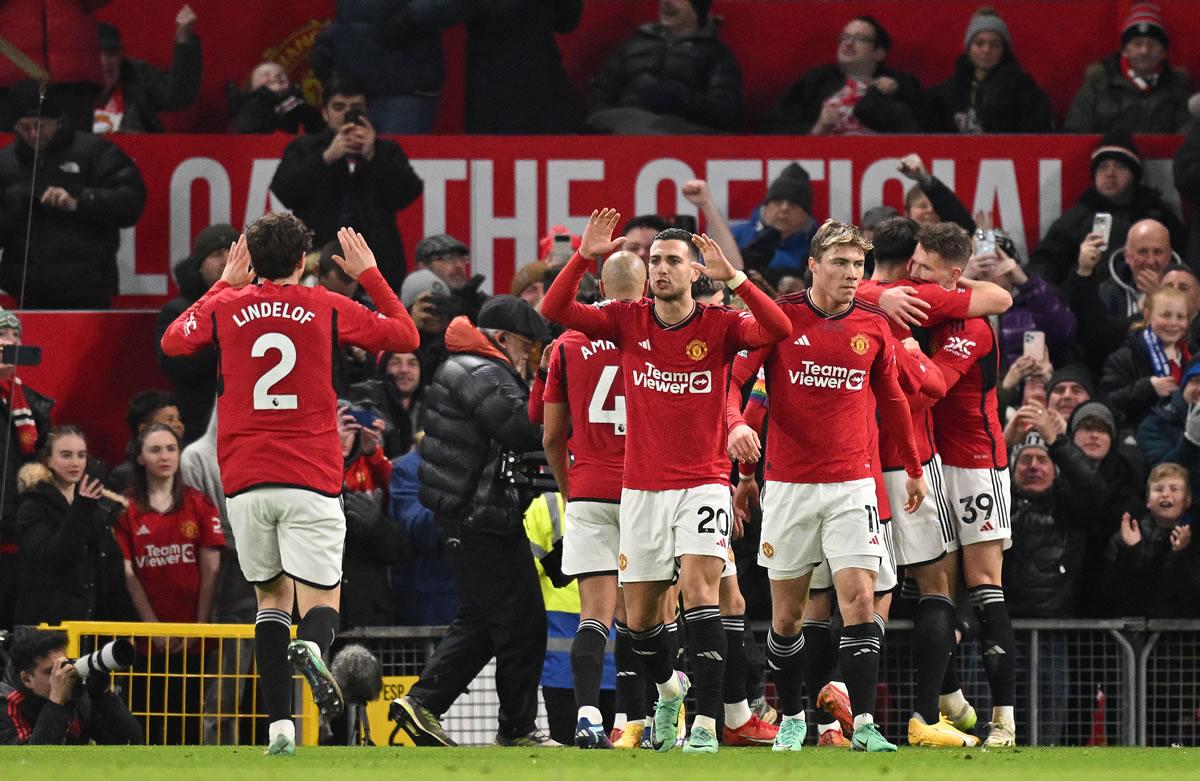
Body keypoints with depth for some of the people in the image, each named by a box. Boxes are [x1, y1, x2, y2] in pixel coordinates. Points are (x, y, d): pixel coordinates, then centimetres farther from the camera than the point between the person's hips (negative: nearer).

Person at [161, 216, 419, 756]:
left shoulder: (227, 307, 5)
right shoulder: (328, 309, 2)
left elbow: (172, 341, 24)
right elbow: (406, 335, 14)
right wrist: (369, 274, 24)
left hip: (244, 481, 2)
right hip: (311, 483, -2)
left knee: (272, 596, 13)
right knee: (320, 604, 0)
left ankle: (279, 726, -1)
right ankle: (312, 649, -38)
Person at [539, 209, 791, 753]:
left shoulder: (719, 326, -4)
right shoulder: (628, 321, 1)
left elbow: (779, 330, -21)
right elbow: (555, 311, -6)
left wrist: (733, 278, -30)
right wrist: (584, 257, -19)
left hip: (703, 481, -3)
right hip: (641, 487, 3)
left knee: (699, 590, -21)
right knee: (639, 616, 9)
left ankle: (706, 725, -23)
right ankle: (668, 688, 41)